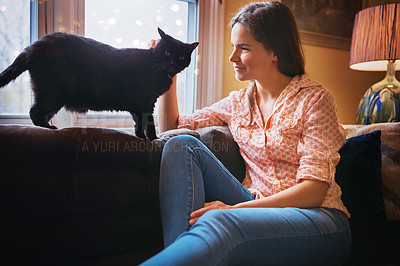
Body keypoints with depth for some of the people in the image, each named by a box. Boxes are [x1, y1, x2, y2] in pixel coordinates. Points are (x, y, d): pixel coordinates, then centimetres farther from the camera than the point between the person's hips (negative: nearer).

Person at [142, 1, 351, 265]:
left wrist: (236, 209, -24)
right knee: (183, 145, -15)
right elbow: (172, 127, 18)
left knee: (217, 223, -37)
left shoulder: (314, 99, -5)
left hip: (316, 217, -4)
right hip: (257, 209, 5)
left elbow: (314, 189, -13)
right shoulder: (238, 102, 12)